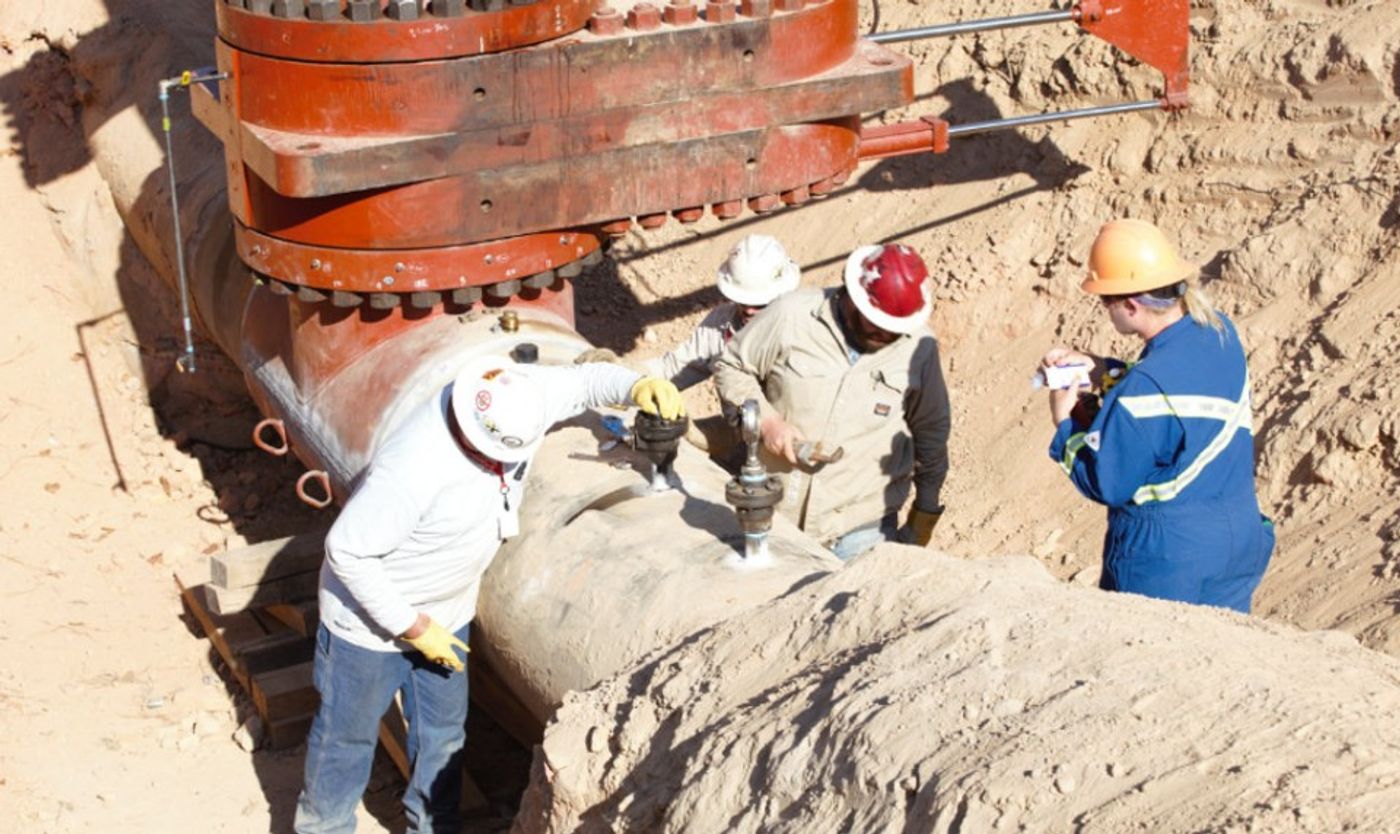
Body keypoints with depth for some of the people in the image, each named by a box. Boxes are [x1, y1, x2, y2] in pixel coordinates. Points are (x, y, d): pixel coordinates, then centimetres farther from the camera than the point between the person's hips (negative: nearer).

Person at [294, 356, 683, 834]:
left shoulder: (516, 397, -21)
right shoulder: (416, 466, -39)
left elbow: (584, 381, -5)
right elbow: (346, 550, -31)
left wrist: (637, 387, -28)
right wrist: (412, 626, -23)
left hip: (446, 610, 6)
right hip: (370, 615, -6)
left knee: (443, 734, 20)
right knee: (348, 734, 15)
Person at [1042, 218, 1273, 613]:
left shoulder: (1142, 391, -28)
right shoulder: (1219, 331, -5)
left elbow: (1105, 485, -18)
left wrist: (1064, 423, -5)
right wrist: (1100, 369, 5)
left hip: (1169, 557, -8)